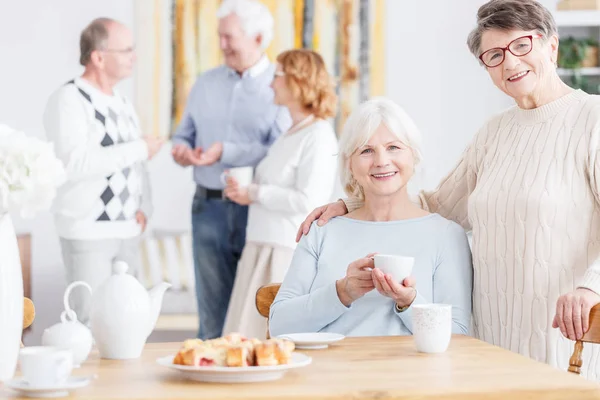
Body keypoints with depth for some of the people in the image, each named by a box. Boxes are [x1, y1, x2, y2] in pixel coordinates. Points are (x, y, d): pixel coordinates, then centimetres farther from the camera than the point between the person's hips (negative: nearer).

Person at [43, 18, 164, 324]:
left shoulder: (123, 104, 14)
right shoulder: (68, 100, -11)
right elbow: (74, 162, -25)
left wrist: (144, 207, 3)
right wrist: (138, 149, -19)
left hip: (127, 230, 7)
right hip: (87, 231, -7)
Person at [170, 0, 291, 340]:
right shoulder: (206, 83, 14)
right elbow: (185, 133, 20)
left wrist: (226, 152, -19)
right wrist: (182, 149, -3)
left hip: (260, 210, -4)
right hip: (210, 207, 5)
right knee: (213, 314, 9)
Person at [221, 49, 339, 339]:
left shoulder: (318, 136, -11)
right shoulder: (290, 135, 17)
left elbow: (307, 200, -18)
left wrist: (255, 193, -13)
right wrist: (245, 191, 7)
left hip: (290, 253, -9)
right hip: (262, 247, 9)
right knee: (244, 344, 9)